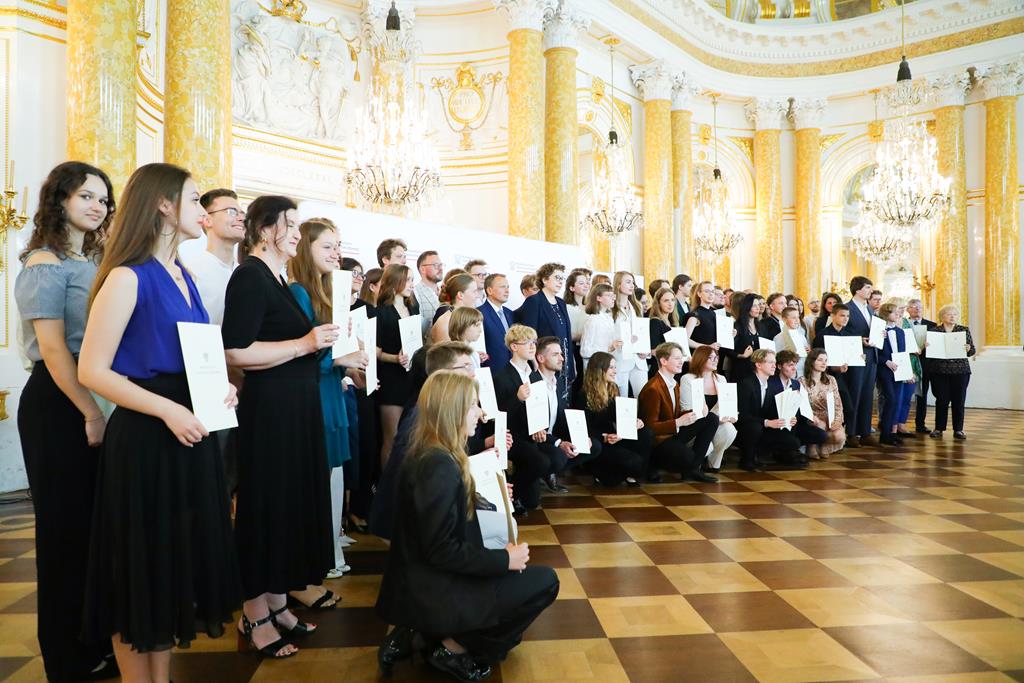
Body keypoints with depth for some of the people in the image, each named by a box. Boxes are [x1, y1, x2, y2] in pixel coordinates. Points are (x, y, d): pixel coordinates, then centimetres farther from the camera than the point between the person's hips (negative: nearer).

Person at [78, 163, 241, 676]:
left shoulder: (183, 276, 11)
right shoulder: (127, 277, -13)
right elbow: (92, 371, -17)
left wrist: (220, 387, 3)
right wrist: (167, 410, -24)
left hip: (189, 435, 8)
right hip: (145, 438, -8)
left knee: (177, 560, 17)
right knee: (143, 568, 6)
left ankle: (164, 676, 33)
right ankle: (139, 676, 25)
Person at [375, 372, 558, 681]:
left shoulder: (427, 453, 4)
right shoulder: (439, 466, -25)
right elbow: (442, 551, -23)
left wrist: (487, 500, 20)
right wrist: (505, 559, -15)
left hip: (420, 581, 9)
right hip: (428, 591, -9)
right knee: (544, 581, -4)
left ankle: (414, 631, 15)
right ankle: (455, 649, 4)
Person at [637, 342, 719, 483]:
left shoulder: (674, 384, 11)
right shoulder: (652, 389, -20)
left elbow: (676, 414, 11)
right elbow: (650, 427, -22)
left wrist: (696, 412, -7)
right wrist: (678, 422, -30)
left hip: (673, 433, 10)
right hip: (657, 440, -10)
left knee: (712, 418, 2)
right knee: (687, 456, -36)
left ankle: (693, 468, 2)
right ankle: (656, 464, 0)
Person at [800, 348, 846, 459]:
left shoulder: (831, 380, 8)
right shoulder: (802, 381, -5)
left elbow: (838, 403, 5)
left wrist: (837, 420, -12)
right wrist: (814, 418, -27)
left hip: (830, 418, 3)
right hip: (812, 419, -3)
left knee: (840, 436, -26)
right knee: (820, 426, -36)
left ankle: (823, 446, 8)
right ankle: (813, 447, -3)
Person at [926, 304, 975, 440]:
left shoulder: (964, 330, 8)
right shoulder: (933, 331, 4)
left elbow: (972, 351, 6)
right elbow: (927, 351, 5)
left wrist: (968, 349, -16)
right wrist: (927, 346, -17)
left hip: (960, 371, 1)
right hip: (939, 371, -1)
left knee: (959, 400, 1)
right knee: (942, 400, -1)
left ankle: (958, 430, 10)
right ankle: (939, 428, 9)